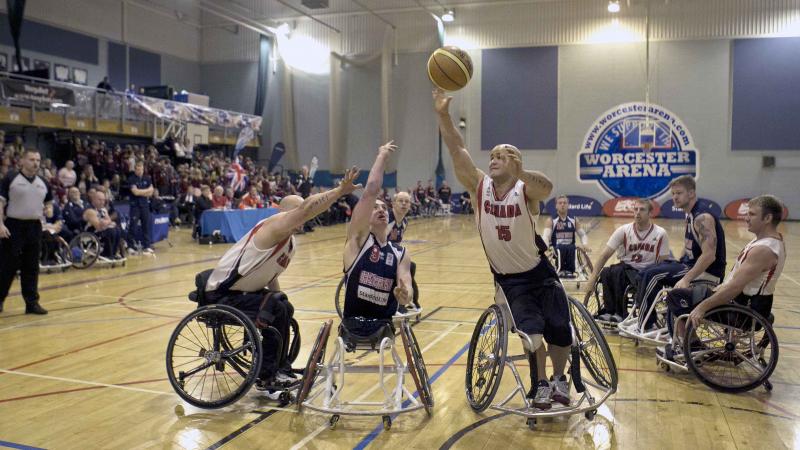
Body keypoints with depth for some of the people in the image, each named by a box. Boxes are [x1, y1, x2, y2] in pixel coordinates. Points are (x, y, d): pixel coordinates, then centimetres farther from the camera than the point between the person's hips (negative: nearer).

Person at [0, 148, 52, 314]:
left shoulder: (43, 183, 11)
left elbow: (49, 203, 27)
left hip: (35, 227, 4)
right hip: (13, 226, -4)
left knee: (31, 267, 7)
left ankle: (32, 302, 12)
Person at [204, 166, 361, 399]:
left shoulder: (290, 244, 7)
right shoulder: (273, 227, -22)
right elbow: (305, 209, -38)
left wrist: (279, 297, 6)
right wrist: (340, 190, -40)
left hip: (241, 291, 10)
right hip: (221, 294, -10)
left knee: (284, 308, 15)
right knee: (276, 312, -21)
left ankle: (280, 370, 23)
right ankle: (265, 379, -9)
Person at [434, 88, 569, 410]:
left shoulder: (526, 189, -18)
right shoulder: (479, 186, -9)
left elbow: (547, 188, -42)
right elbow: (457, 151, -20)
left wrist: (519, 172, -62)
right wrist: (443, 114, -33)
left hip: (539, 272, -1)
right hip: (507, 277, 1)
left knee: (560, 330, -1)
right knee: (531, 329, -11)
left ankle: (559, 378, 27)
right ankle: (540, 385, 11)